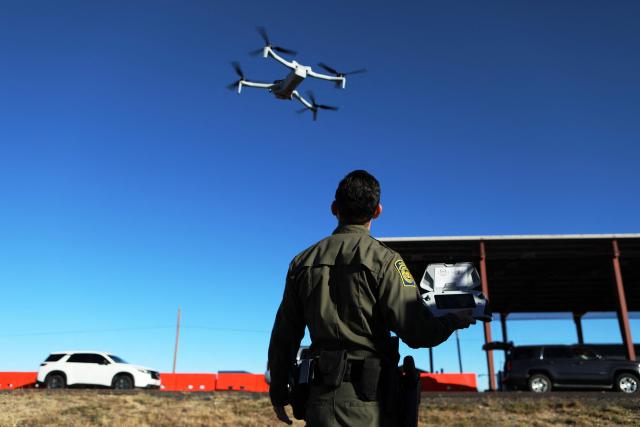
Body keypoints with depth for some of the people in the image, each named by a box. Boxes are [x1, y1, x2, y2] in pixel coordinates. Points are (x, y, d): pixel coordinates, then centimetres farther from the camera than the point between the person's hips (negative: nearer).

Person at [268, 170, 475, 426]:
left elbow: (283, 336, 11)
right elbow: (416, 332, -13)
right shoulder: (383, 260, -7)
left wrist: (278, 391, 22)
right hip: (367, 399, -4)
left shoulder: (303, 261, 8)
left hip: (320, 396, 4)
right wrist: (456, 320, 7)